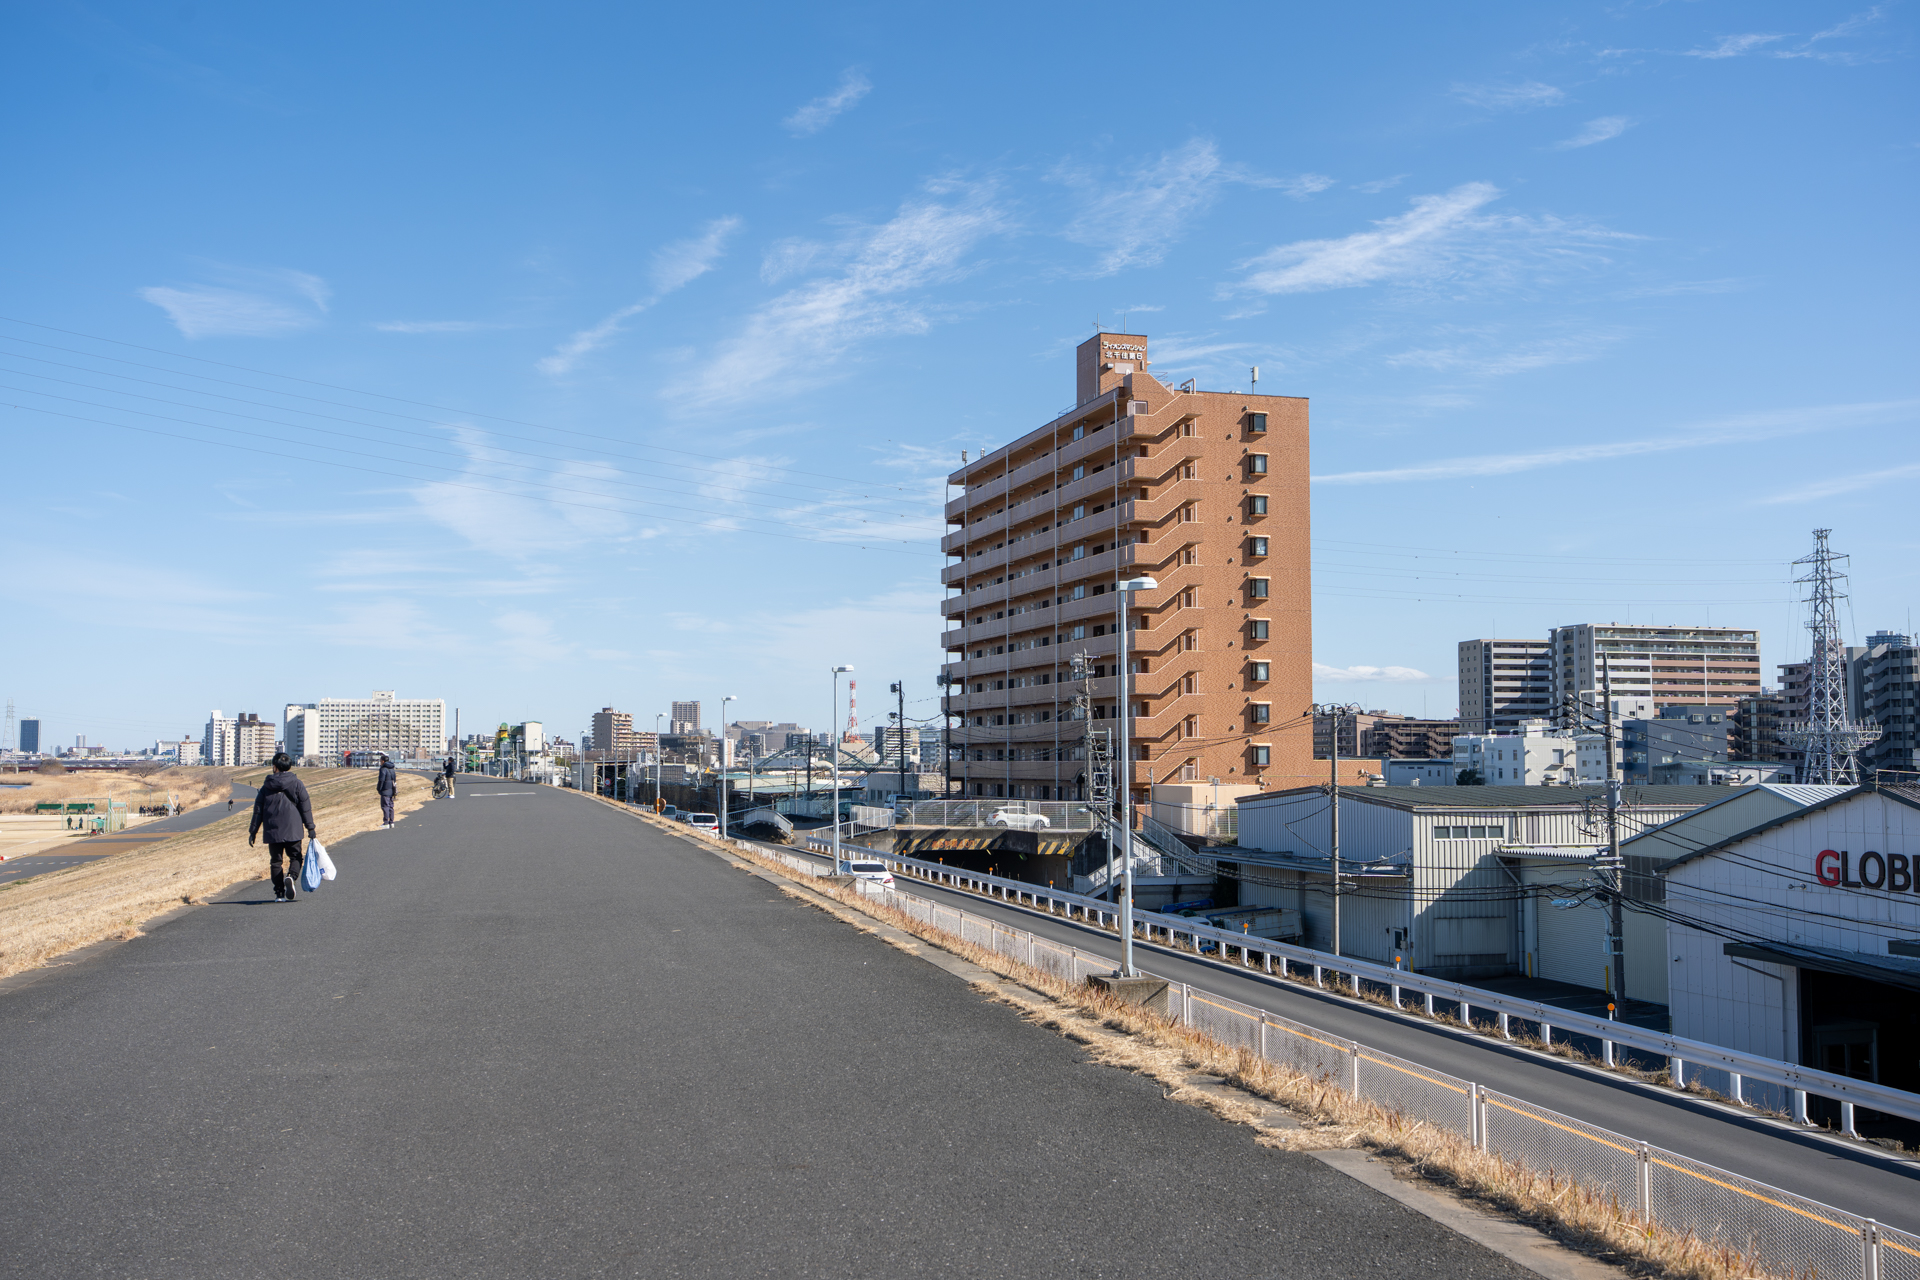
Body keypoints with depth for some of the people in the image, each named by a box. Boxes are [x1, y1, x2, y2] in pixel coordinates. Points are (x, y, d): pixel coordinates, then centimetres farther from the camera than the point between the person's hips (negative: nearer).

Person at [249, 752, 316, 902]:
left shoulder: (266, 787, 6)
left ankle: (279, 893, 5)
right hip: (292, 831, -2)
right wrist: (310, 828, 1)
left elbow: (258, 810, 7)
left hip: (272, 832, 2)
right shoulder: (297, 784, 0)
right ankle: (291, 876, -22)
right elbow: (305, 807, -2)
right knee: (296, 857, 9)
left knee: (275, 861, 10)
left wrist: (253, 831, 13)